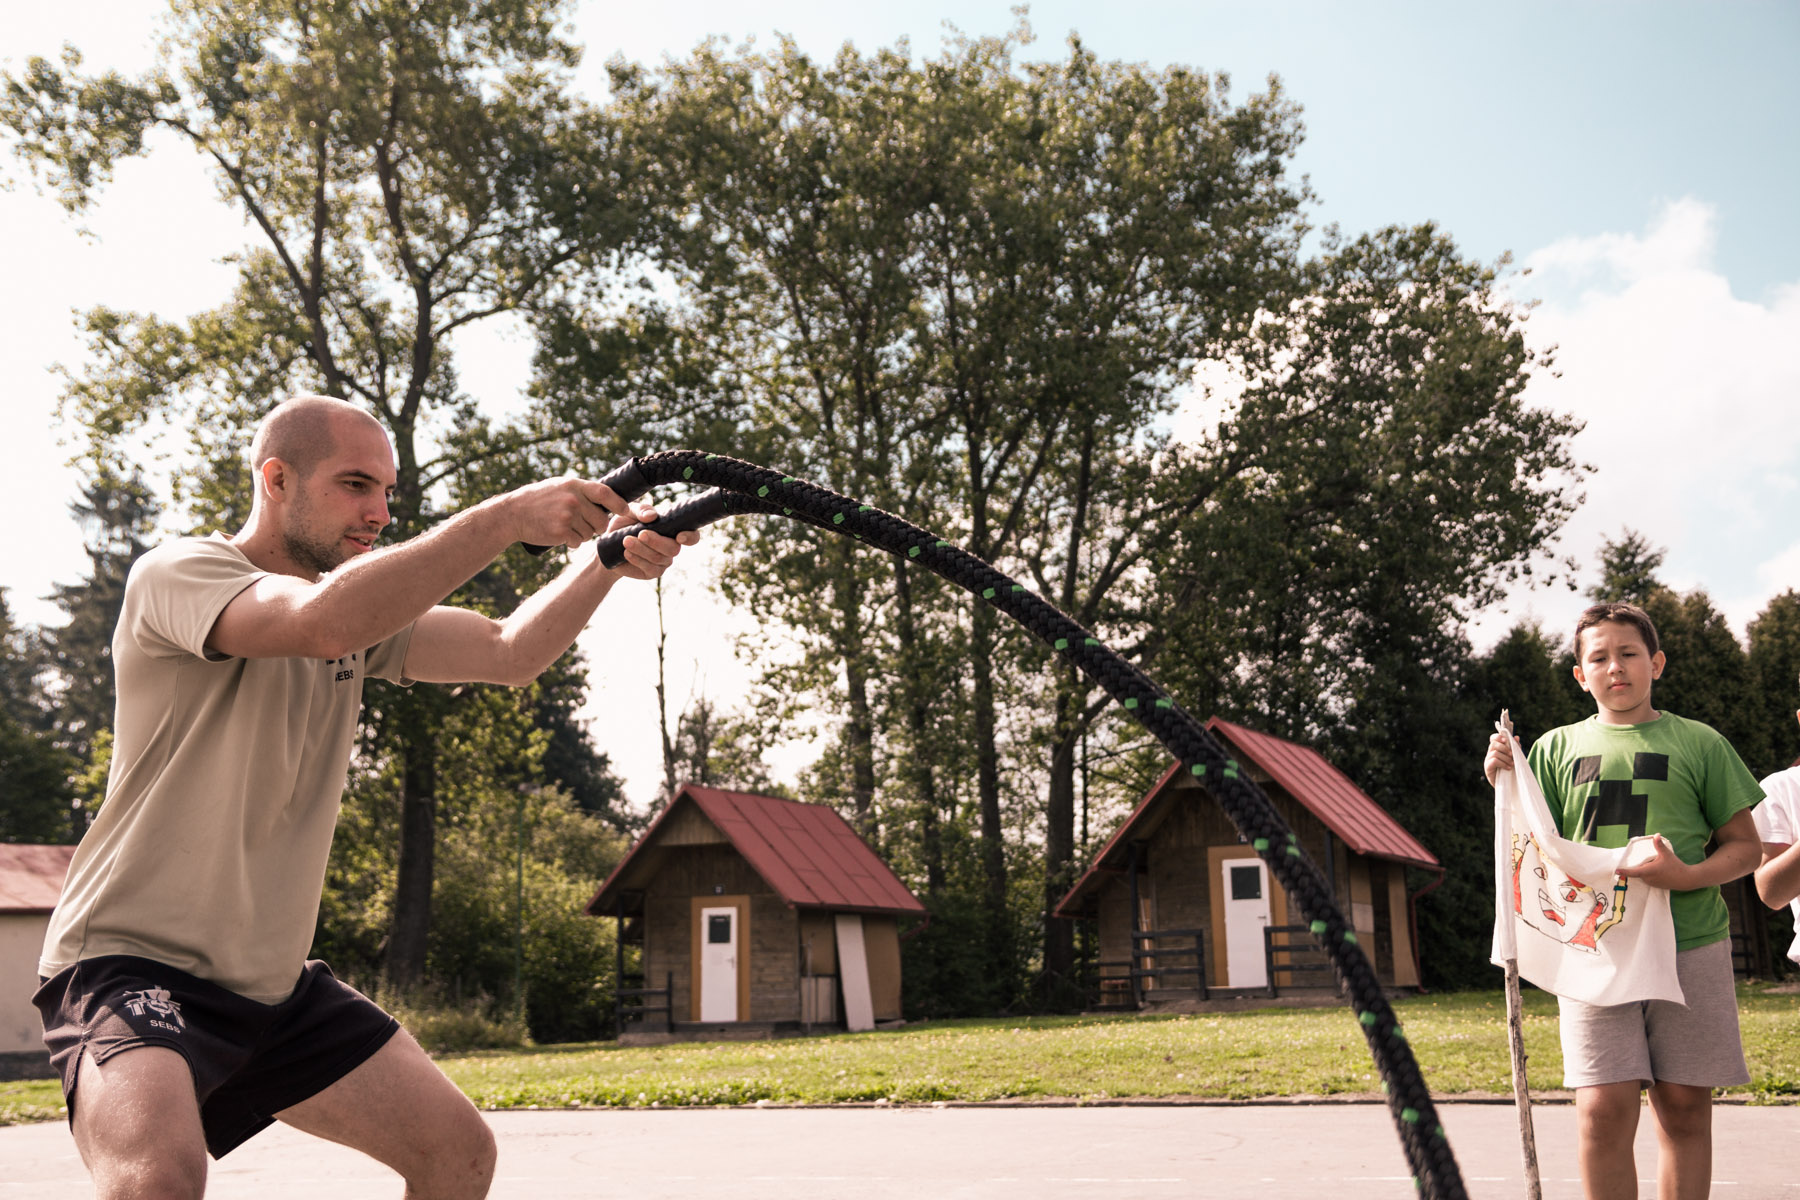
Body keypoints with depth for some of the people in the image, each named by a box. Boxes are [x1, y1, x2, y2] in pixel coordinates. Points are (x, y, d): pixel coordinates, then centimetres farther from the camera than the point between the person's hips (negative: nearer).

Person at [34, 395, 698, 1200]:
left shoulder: (370, 601, 9)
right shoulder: (176, 574, -13)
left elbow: (509, 652, -3)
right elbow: (323, 620, -34)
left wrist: (608, 561, -20)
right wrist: (505, 516, -35)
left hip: (274, 983, 7)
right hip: (134, 965, -7)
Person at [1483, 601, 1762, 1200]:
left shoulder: (1699, 744, 8)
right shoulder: (1557, 748, 11)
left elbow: (1745, 847, 8)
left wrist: (1687, 875, -11)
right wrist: (1506, 785, -4)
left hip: (1690, 944, 0)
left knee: (1684, 1106, 4)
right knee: (1603, 1108, -8)